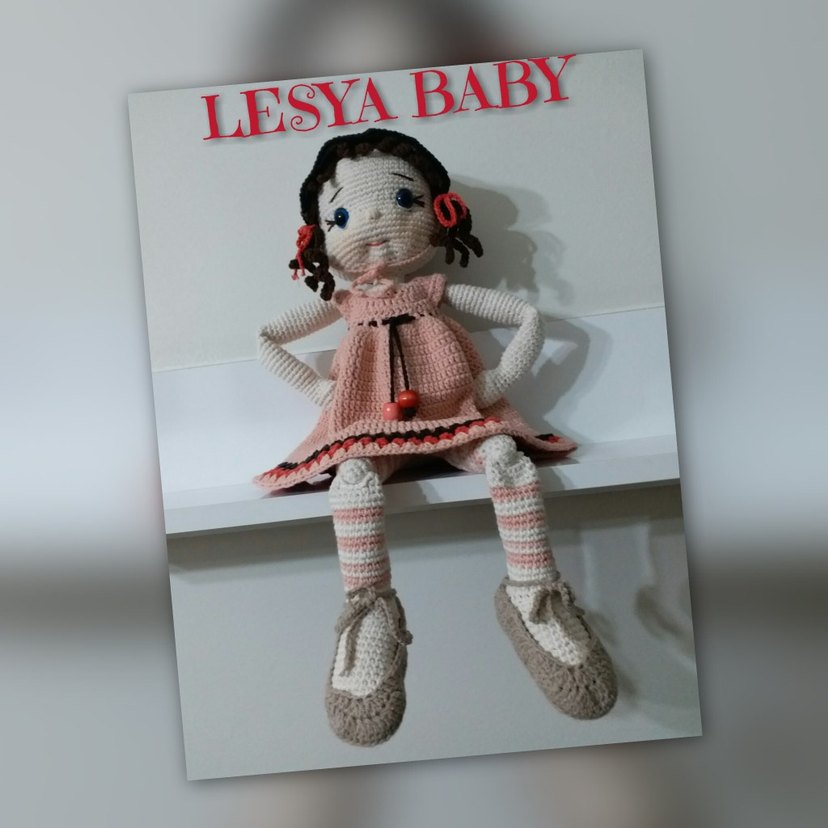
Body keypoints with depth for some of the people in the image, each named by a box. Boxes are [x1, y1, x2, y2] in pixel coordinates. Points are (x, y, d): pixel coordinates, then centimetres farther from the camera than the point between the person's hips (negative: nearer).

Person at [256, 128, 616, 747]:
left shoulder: (441, 292, 8)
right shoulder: (341, 304, 10)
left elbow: (529, 317, 7)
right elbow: (266, 341, 11)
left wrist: (497, 382, -5)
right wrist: (319, 389, 1)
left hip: (454, 414, 0)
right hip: (371, 422, 0)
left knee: (508, 460, -30)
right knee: (354, 479, -34)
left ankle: (532, 595, -24)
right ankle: (370, 614, -29)